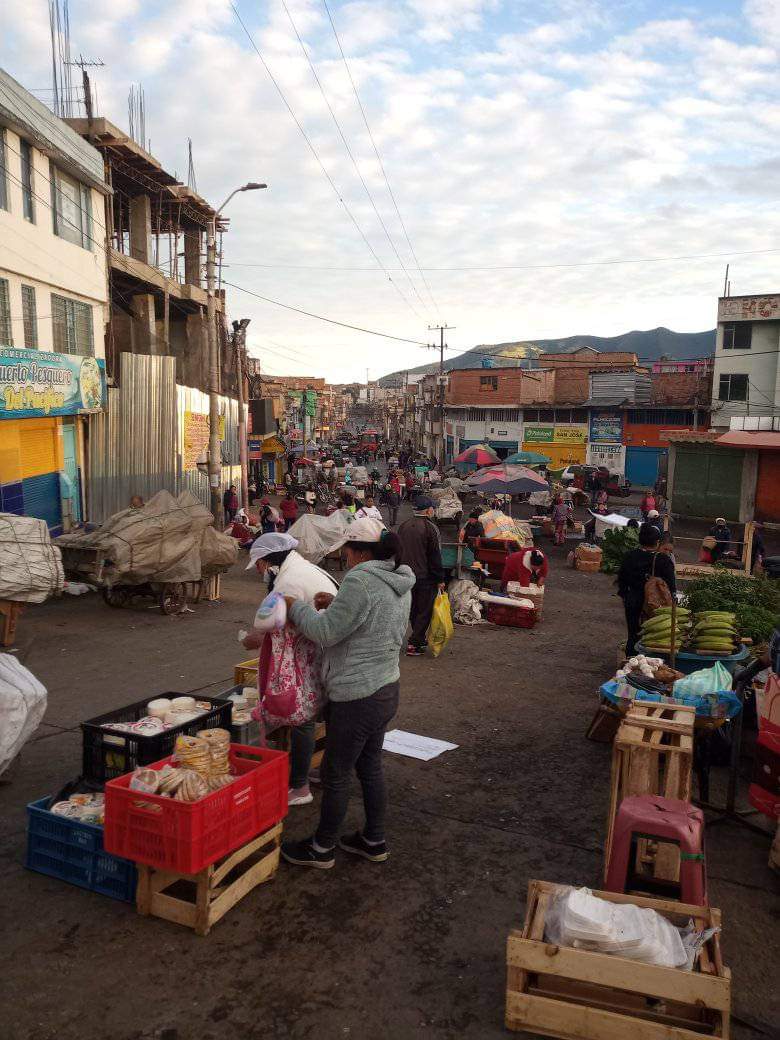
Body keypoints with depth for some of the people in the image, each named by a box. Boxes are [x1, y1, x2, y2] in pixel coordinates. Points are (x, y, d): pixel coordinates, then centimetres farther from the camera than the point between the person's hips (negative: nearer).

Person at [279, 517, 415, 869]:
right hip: (385, 690, 9)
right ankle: (374, 841, 35)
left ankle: (321, 849, 25)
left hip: (356, 697, -9)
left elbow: (326, 633, -19)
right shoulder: (400, 583, 6)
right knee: (370, 767, 22)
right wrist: (336, 604, 9)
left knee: (335, 774, 8)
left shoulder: (361, 582, -23)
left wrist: (296, 607, -4)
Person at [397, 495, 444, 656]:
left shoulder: (403, 526, 7)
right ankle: (414, 643, -4)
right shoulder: (430, 528, -14)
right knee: (424, 611, 1)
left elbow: (398, 551, 15)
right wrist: (440, 579, -9)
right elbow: (435, 556, -14)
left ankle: (420, 639, 29)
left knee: (414, 609, 18)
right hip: (426, 577, -7)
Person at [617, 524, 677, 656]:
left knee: (633, 636, 13)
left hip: (633, 602, 3)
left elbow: (621, 580, 7)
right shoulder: (663, 560, -14)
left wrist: (624, 597, 20)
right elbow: (671, 585, -9)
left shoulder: (629, 557, -2)